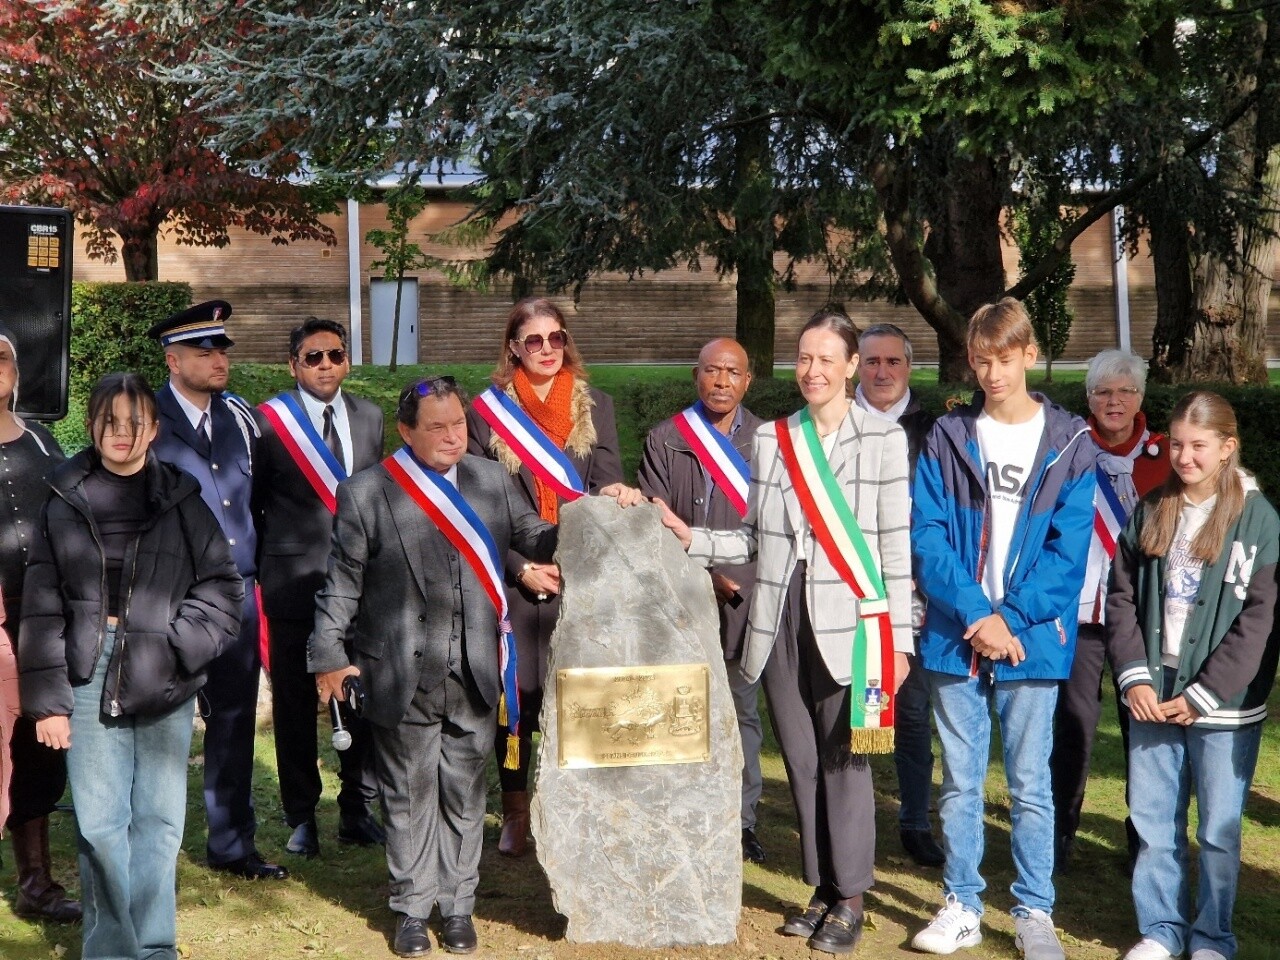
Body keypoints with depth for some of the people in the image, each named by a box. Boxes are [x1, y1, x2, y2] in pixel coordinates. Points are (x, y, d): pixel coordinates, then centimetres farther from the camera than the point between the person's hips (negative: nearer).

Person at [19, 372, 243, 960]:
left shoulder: (179, 499, 3)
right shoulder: (65, 502, 4)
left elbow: (223, 587, 2)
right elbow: (42, 607, 4)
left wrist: (175, 646, -10)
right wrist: (47, 699, 0)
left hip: (164, 684, 0)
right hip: (90, 675, 0)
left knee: (158, 820, 5)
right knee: (98, 823, 0)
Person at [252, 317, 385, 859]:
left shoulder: (369, 417, 10)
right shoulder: (268, 421, -2)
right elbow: (252, 502, 4)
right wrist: (267, 568, 3)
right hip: (294, 582, -3)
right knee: (296, 702, 5)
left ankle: (358, 811, 20)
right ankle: (301, 818, 17)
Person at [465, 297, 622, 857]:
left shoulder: (594, 407, 10)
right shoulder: (487, 412, 4)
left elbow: (607, 482, 1)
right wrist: (522, 568, -7)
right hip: (513, 578, -1)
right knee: (515, 698, 2)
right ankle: (515, 817, 14)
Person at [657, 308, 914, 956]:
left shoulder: (883, 440, 0)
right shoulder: (771, 439, 11)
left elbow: (897, 549, -2)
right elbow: (754, 540, 12)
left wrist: (900, 639, -5)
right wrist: (691, 539, -1)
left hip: (849, 623, -4)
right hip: (781, 622, 4)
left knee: (843, 759, -3)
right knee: (800, 760, 9)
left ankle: (849, 900, 8)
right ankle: (822, 889, 21)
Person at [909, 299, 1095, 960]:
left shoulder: (1069, 445, 1)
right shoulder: (948, 438, 5)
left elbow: (1067, 551, -4)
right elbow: (927, 535, -3)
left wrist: (1010, 620, -13)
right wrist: (975, 614, -13)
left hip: (1033, 639, -1)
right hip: (953, 637, 2)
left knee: (1030, 786, 5)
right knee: (959, 783, 9)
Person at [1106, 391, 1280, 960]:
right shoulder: (1149, 513, 7)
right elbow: (1122, 598, 7)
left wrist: (1203, 695, -11)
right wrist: (1135, 679, -5)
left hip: (1223, 705, -3)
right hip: (1153, 698, 4)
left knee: (1218, 828, 5)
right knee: (1152, 821, 8)